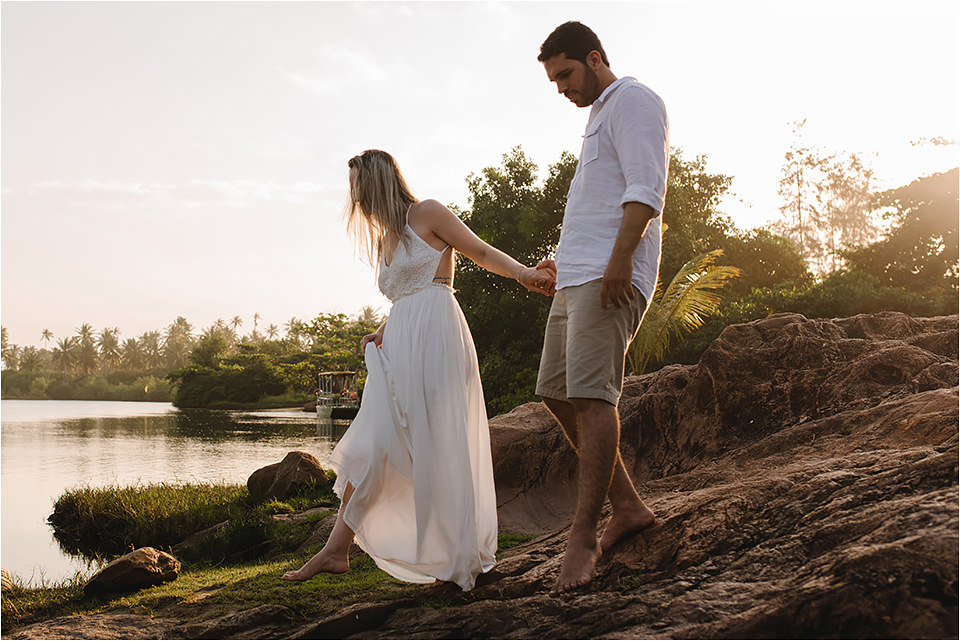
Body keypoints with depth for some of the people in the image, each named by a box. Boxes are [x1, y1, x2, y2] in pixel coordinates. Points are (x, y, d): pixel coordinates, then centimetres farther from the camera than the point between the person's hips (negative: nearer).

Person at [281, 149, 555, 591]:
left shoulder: (426, 215, 2)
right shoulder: (384, 240, 24)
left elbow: (481, 252, 0)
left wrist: (523, 274, -16)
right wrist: (380, 334, 8)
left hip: (436, 337, -7)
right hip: (399, 344, 7)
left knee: (439, 444, -7)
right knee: (372, 444, 0)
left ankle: (463, 557, 3)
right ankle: (336, 549, 2)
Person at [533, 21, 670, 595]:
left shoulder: (633, 101, -1)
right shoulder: (600, 115, 28)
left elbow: (646, 190, -15)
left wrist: (619, 259, -24)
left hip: (610, 277, -11)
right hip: (578, 276, 11)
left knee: (591, 395, -16)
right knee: (557, 392, 7)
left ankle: (584, 537, -13)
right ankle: (627, 506, 12)